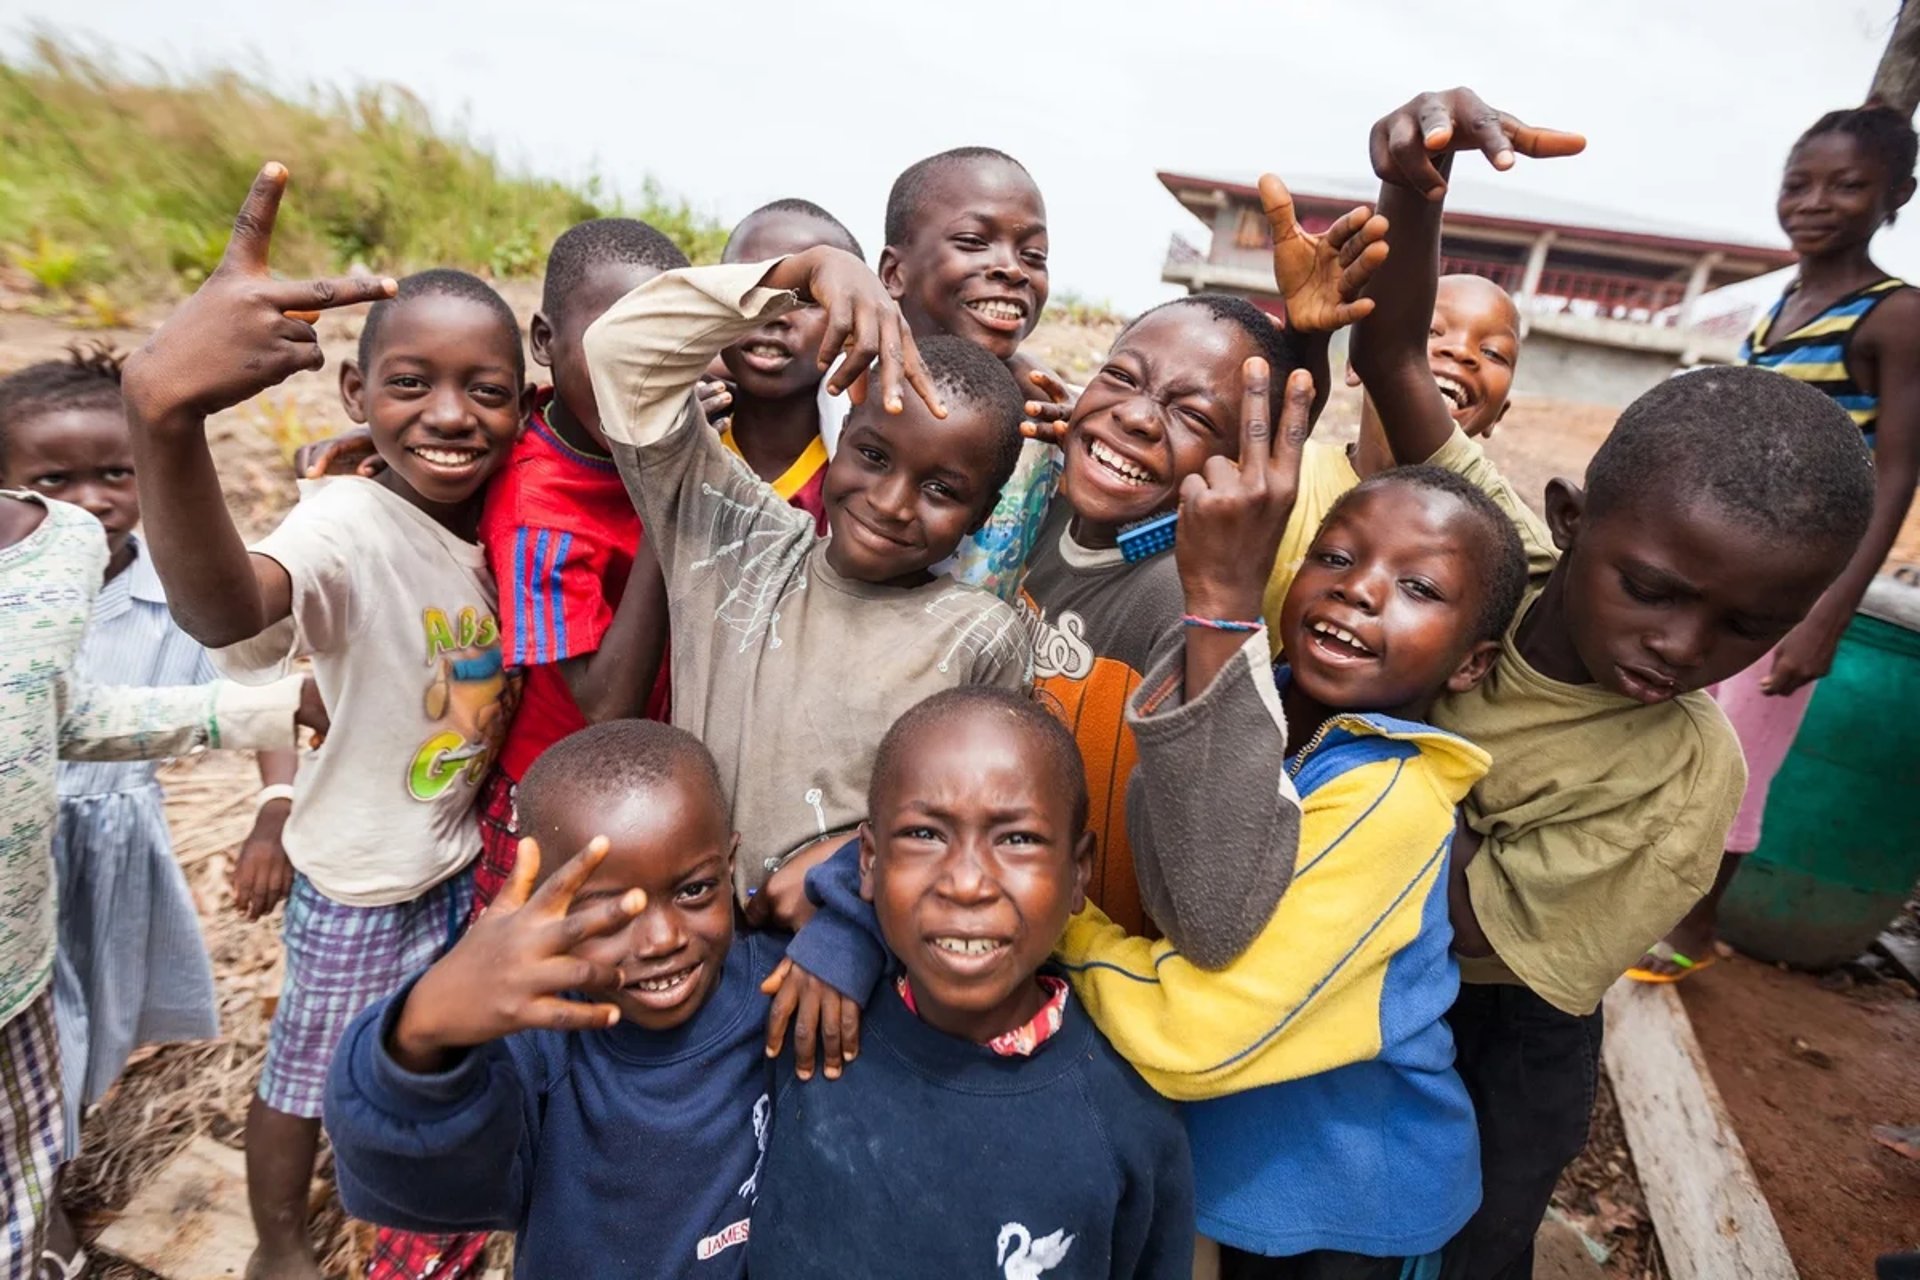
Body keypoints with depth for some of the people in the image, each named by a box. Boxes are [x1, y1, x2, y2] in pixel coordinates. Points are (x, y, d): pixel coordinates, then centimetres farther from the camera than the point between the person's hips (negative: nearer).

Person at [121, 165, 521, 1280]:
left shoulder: (500, 520, -11)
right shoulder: (352, 524, -30)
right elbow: (224, 611, -52)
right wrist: (164, 414, -68)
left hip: (468, 856, 6)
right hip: (361, 882, -5)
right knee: (314, 1068, 20)